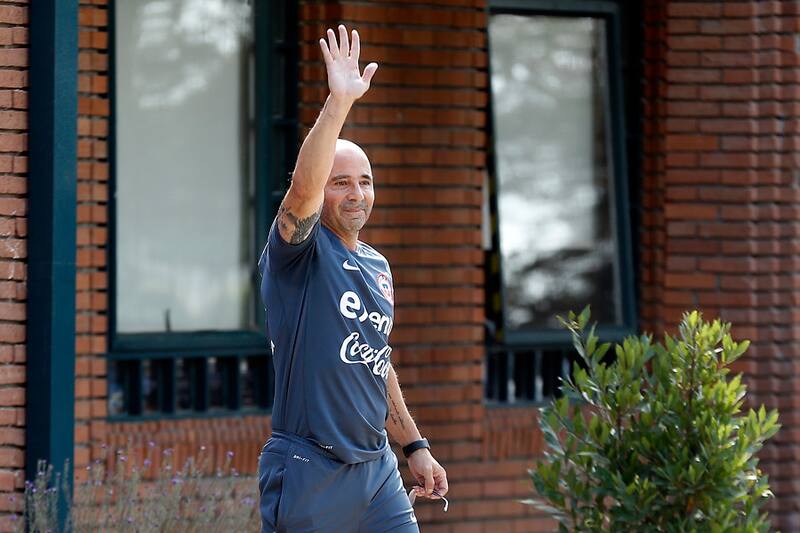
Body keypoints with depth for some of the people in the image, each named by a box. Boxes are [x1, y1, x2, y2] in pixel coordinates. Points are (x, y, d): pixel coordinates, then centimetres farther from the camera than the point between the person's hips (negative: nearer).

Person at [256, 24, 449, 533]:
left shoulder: (378, 267, 17)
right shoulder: (301, 252, -5)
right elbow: (303, 187, -26)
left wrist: (414, 445, 23)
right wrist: (339, 101, -33)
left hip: (377, 468, 7)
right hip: (307, 471, -7)